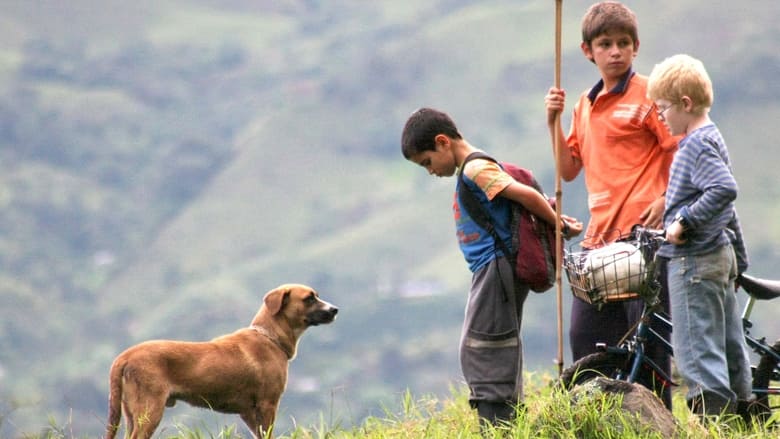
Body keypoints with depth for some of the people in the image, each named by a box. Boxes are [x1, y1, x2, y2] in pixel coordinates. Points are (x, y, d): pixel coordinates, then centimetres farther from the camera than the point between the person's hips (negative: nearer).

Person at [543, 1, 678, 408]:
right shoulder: (585, 105, 17)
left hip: (641, 232, -7)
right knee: (585, 336, 7)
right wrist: (553, 122, 6)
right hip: (599, 234, 7)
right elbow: (569, 170, 18)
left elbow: (682, 153, -6)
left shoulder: (647, 95, -4)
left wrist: (665, 200, -18)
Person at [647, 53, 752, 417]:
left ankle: (712, 416, -13)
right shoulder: (711, 140, 16)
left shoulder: (697, 145, -15)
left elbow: (724, 189, -31)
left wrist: (684, 222, -24)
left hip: (695, 260, -10)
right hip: (721, 256, 10)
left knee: (695, 349, -10)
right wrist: (739, 259, 29)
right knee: (728, 344, 14)